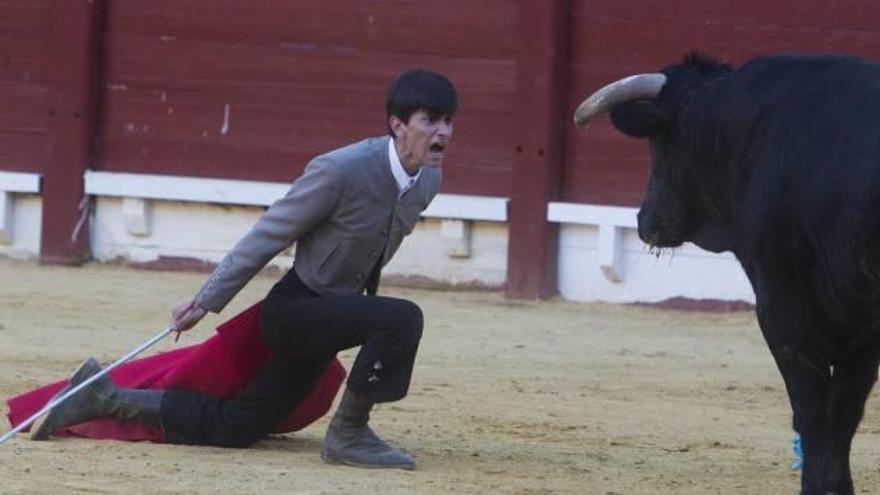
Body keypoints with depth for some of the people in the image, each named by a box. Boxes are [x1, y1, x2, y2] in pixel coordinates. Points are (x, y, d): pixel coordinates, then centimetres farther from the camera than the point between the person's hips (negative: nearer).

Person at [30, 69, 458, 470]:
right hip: (294, 308, -8)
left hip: (336, 311, 8)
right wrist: (205, 303, -11)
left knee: (233, 428, 13)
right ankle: (348, 433, -15)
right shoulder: (340, 171, -25)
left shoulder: (428, 180, -2)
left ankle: (107, 398, 23)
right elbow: (266, 237, -16)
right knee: (402, 319, -30)